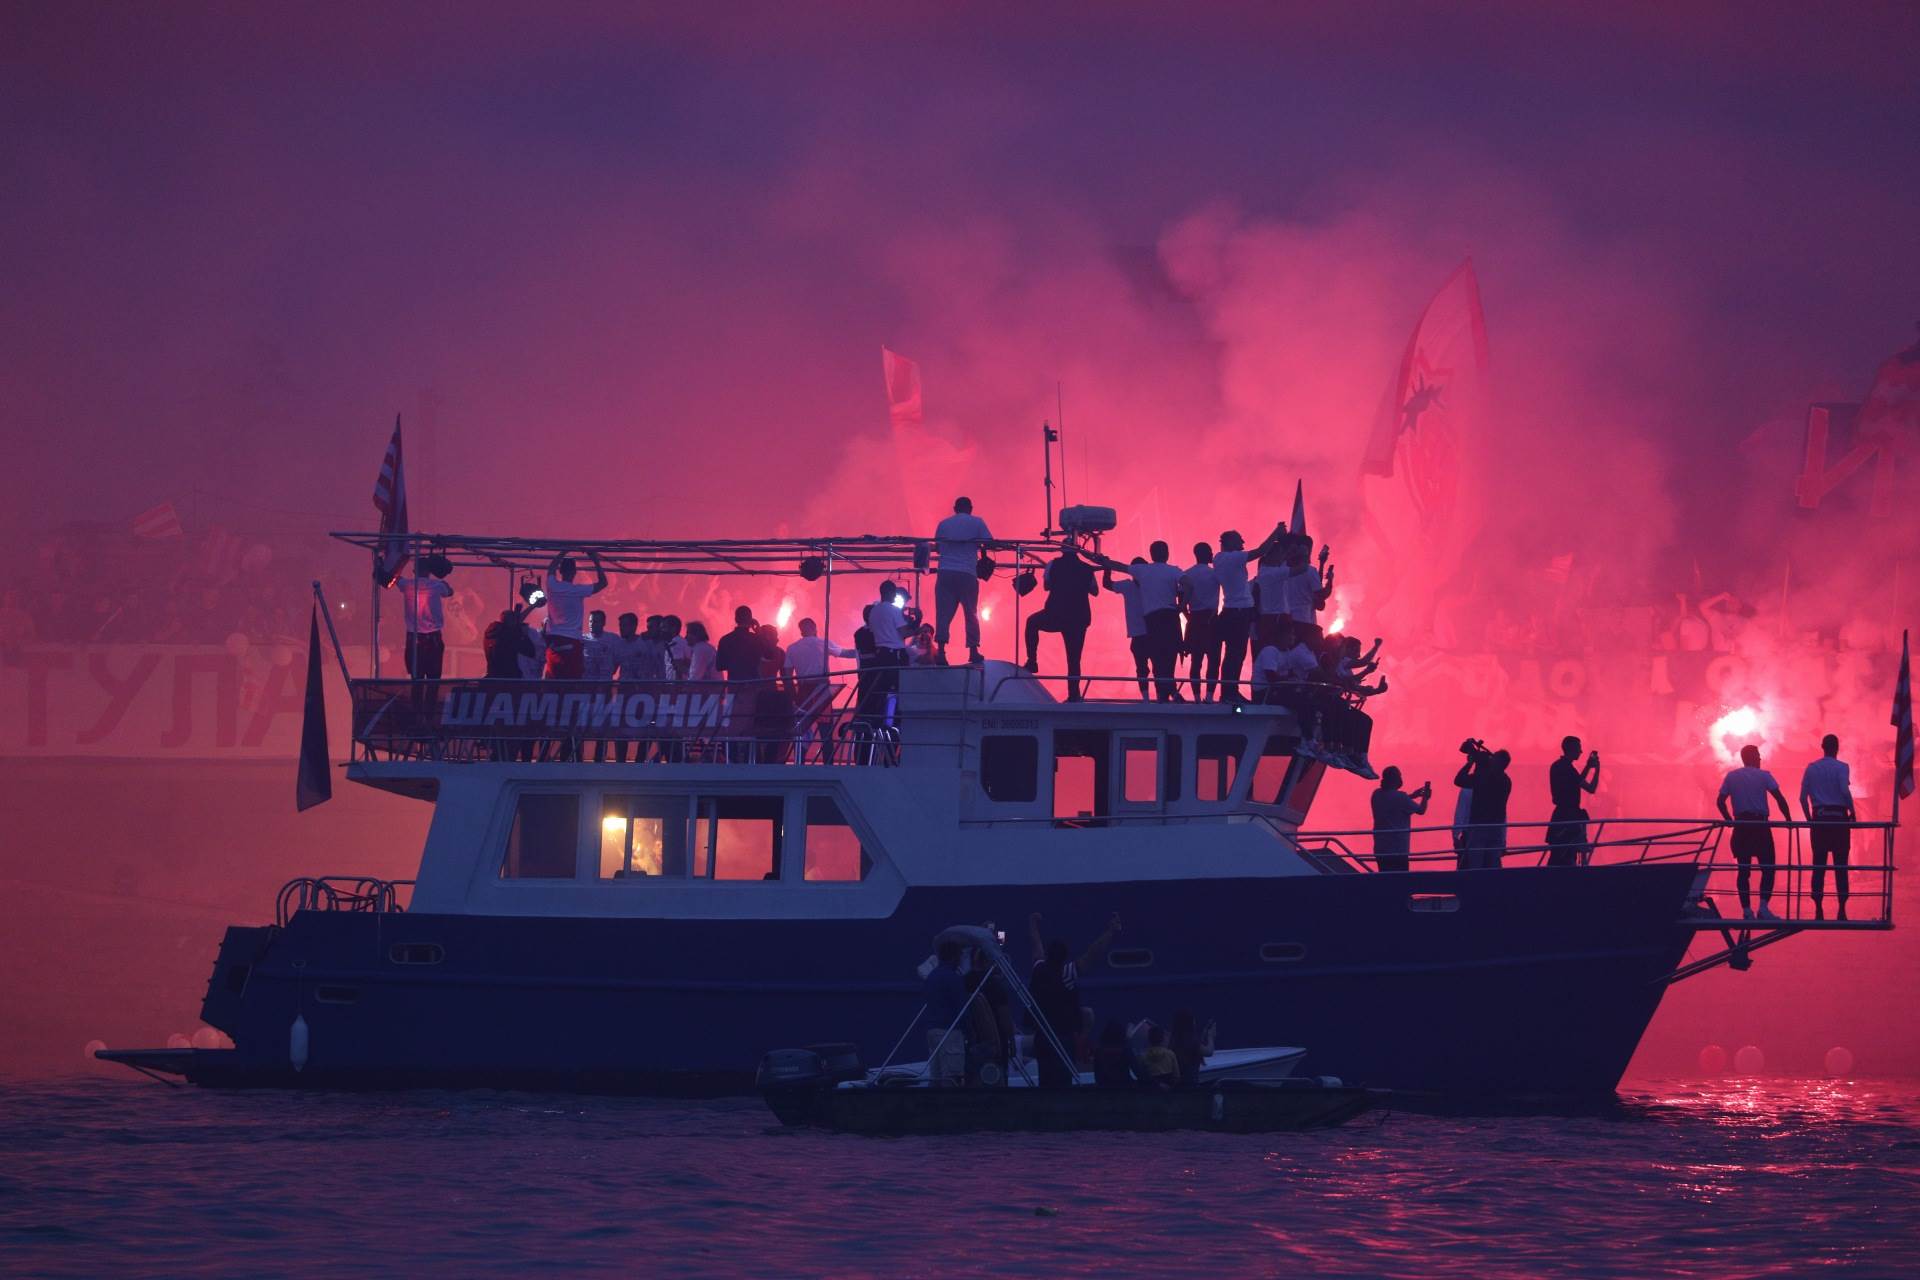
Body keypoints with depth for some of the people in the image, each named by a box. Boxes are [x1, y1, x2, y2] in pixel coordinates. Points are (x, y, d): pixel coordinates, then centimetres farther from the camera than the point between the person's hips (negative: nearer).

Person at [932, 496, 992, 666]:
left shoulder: (943, 524, 13)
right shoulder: (976, 523, 5)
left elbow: (937, 547, 19)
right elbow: (989, 543, 2)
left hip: (945, 573, 2)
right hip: (967, 574, -2)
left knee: (943, 614, 0)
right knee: (971, 613, 8)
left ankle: (940, 651, -10)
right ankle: (973, 651, 4)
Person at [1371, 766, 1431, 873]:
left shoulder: (1377, 795, 5)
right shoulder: (1399, 797, -15)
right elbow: (1421, 810, -3)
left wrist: (1412, 796, 27)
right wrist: (1425, 798, 17)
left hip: (1381, 848, 7)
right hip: (1398, 849, -7)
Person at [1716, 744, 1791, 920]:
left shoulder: (1731, 777, 10)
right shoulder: (1763, 775, 0)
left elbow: (1720, 801, 6)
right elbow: (1779, 799, -5)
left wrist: (1730, 820, 15)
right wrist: (1789, 820, 4)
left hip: (1741, 826, 3)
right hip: (1760, 824, -3)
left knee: (1743, 869, 5)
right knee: (1767, 868, 0)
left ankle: (1746, 910, 1)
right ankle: (1764, 907, -13)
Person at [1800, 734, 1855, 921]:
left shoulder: (1811, 768, 8)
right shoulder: (1841, 767, -3)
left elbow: (1803, 797, 6)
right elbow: (1845, 791, -15)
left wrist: (1809, 819, 14)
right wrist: (1853, 812, -3)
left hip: (1818, 819, 3)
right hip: (1839, 817, -3)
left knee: (1818, 866, 4)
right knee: (1840, 866, -1)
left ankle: (1818, 909, 1)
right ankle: (1841, 910, -6)